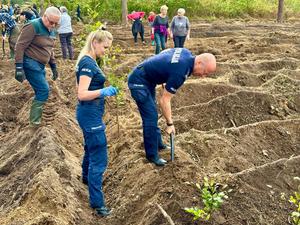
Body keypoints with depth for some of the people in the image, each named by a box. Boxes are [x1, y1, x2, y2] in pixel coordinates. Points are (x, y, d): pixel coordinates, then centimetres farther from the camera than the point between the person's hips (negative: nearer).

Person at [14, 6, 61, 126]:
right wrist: (19, 68, -22)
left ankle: (36, 119, 20)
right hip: (30, 63, -9)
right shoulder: (33, 26, -16)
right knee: (43, 90, -11)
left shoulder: (51, 31, 11)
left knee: (41, 92, 9)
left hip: (40, 65, 9)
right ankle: (35, 120, -2)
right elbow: (20, 46, -18)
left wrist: (53, 67, 21)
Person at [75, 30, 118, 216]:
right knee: (99, 158, -6)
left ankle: (87, 177, 53)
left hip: (90, 114, 11)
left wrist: (104, 91, 14)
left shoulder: (88, 61, 10)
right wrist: (103, 92, -36)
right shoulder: (88, 63, -20)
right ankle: (97, 202, 0)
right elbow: (82, 94, -27)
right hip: (90, 115, -11)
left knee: (91, 148, 30)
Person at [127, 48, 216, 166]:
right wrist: (170, 124, -13)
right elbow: (164, 100, -23)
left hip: (147, 79, 10)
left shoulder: (187, 53, -5)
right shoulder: (180, 72, -30)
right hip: (138, 82, -10)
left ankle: (157, 143, 34)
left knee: (152, 113, 20)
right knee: (151, 118, -7)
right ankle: (152, 155, 5)